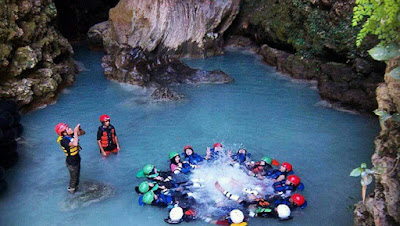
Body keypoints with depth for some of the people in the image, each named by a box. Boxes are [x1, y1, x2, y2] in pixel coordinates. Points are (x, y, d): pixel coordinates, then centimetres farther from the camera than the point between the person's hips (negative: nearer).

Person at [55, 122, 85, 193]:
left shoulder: (71, 135, -12)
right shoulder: (64, 140, -33)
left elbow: (83, 132, 0)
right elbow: (75, 144, -52)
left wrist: (78, 129, -22)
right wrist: (76, 132, -41)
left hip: (77, 159, 7)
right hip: (72, 163, -7)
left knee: (77, 175, 29)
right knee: (73, 177, 17)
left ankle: (75, 186, 53)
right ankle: (71, 189, 43)